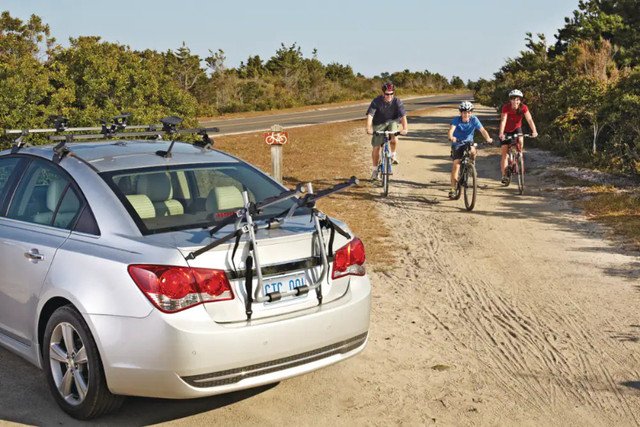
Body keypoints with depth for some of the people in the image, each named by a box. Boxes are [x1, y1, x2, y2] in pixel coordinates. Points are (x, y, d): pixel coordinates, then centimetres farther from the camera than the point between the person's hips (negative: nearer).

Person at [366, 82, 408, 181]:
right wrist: (368, 128, -44)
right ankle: (374, 170, 12)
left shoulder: (397, 102, -17)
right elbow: (370, 115, -28)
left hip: (392, 122, 0)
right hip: (379, 125, 0)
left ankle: (393, 154, -5)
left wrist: (405, 128, -41)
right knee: (376, 147, -5)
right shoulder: (376, 101, -19)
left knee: (393, 138, -33)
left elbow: (403, 116, -25)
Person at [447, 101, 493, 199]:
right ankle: (453, 188, -4)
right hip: (457, 144, -1)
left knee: (473, 151, -33)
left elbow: (482, 130, -25)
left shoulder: (474, 119, -15)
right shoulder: (456, 120, -18)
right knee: (456, 164, -11)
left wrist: (488, 138, -44)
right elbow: (451, 129, -34)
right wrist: (451, 137, -57)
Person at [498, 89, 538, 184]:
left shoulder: (523, 107, -21)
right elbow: (503, 120, -37)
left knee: (520, 141, -30)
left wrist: (534, 131, -46)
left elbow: (529, 119, -31)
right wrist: (501, 133, -52)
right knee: (504, 153, -6)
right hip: (506, 130, -1)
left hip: (516, 128, 2)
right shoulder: (506, 107, -27)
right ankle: (504, 176, 0)